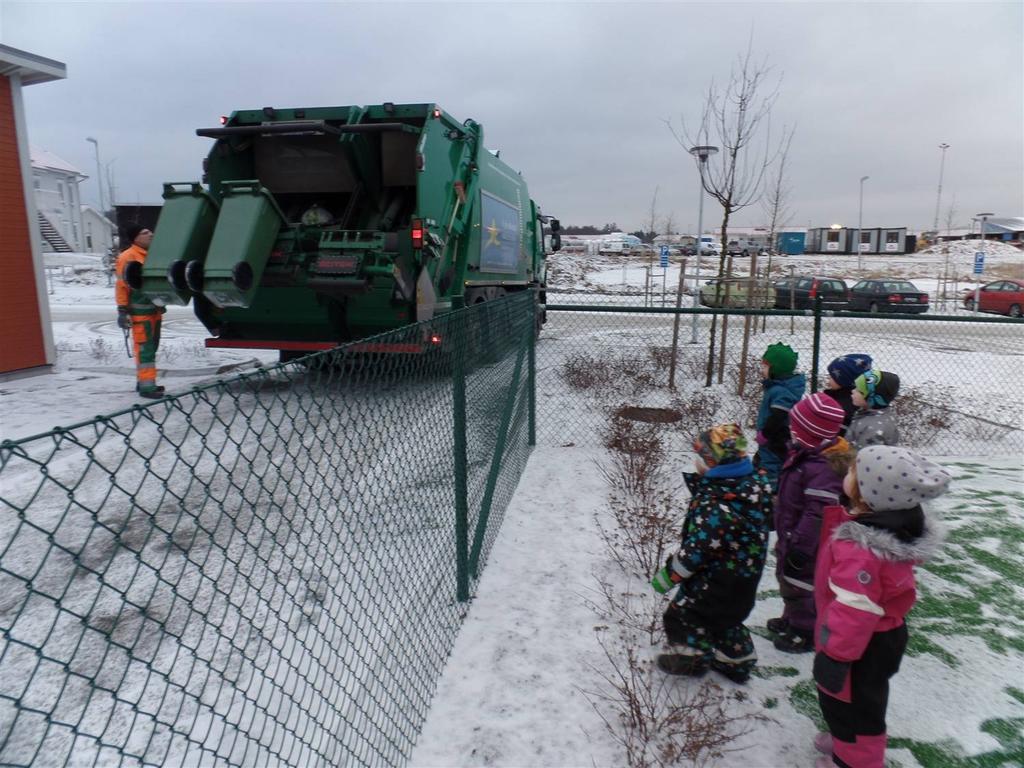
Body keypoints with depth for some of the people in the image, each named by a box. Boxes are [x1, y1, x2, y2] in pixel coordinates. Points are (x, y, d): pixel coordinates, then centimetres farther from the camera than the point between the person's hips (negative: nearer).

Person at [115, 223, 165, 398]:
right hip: (139, 311, -9)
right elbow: (121, 285, -14)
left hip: (154, 309, 9)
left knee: (152, 346, 15)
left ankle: (144, 381, 26)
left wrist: (161, 302, 28)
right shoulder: (128, 257, -11)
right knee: (144, 348, -9)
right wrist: (123, 310, -18)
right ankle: (146, 385, -8)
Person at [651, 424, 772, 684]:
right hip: (743, 574, 9)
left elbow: (699, 546, -31)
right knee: (725, 616, 29)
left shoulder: (717, 503, -34)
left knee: (681, 614, 11)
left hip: (718, 579, -9)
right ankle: (737, 661, 43)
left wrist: (669, 575, -18)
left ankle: (695, 657, 30)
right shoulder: (751, 484, -7)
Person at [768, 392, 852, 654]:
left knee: (800, 585, 8)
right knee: (787, 578, 26)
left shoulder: (823, 467, -32)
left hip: (805, 544, -10)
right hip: (792, 537, 10)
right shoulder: (804, 454, 1)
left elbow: (818, 513, -32)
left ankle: (805, 633, 26)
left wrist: (801, 546, -27)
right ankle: (791, 619, 45)